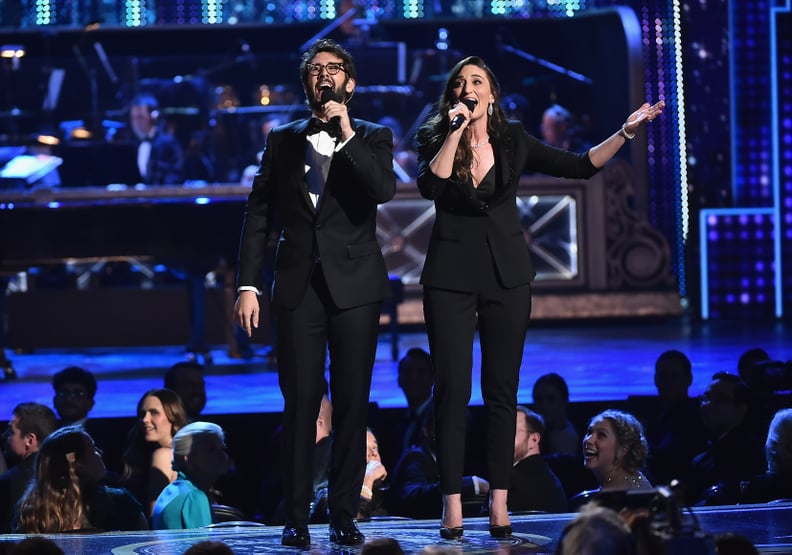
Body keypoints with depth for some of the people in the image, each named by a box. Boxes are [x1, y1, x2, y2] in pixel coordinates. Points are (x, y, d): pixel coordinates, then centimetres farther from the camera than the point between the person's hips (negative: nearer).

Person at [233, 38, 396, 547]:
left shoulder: (372, 138, 8)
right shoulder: (283, 141, 12)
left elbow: (384, 190, -13)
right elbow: (259, 216, 9)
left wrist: (346, 132, -15)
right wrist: (248, 286, 1)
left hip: (355, 286, -1)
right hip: (299, 286, 1)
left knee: (352, 403, -1)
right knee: (301, 402, -3)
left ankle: (344, 514, 4)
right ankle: (297, 517, -1)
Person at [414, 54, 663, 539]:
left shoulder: (513, 142, 6)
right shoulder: (436, 139, 2)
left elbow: (581, 166, 4)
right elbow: (430, 186, -17)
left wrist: (626, 133, -5)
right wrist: (456, 131, -18)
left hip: (506, 275, 1)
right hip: (451, 275, -1)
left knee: (502, 389, 1)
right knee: (452, 389, -5)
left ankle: (500, 504, 3)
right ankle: (453, 506, -5)